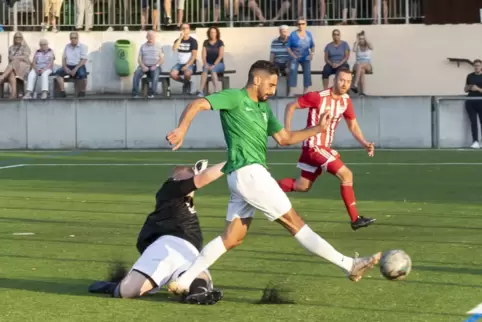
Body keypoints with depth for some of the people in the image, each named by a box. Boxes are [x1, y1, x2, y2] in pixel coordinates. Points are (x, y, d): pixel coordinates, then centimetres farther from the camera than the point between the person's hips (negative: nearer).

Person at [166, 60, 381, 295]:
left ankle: (183, 282, 6)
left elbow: (284, 138, 25)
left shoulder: (264, 109, 22)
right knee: (294, 222, -6)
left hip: (252, 175, 10)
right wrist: (182, 129, -30)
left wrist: (317, 129, 16)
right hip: (248, 172, -10)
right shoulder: (234, 98, -4)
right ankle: (348, 265, -3)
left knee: (232, 239, 7)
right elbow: (197, 105, -13)